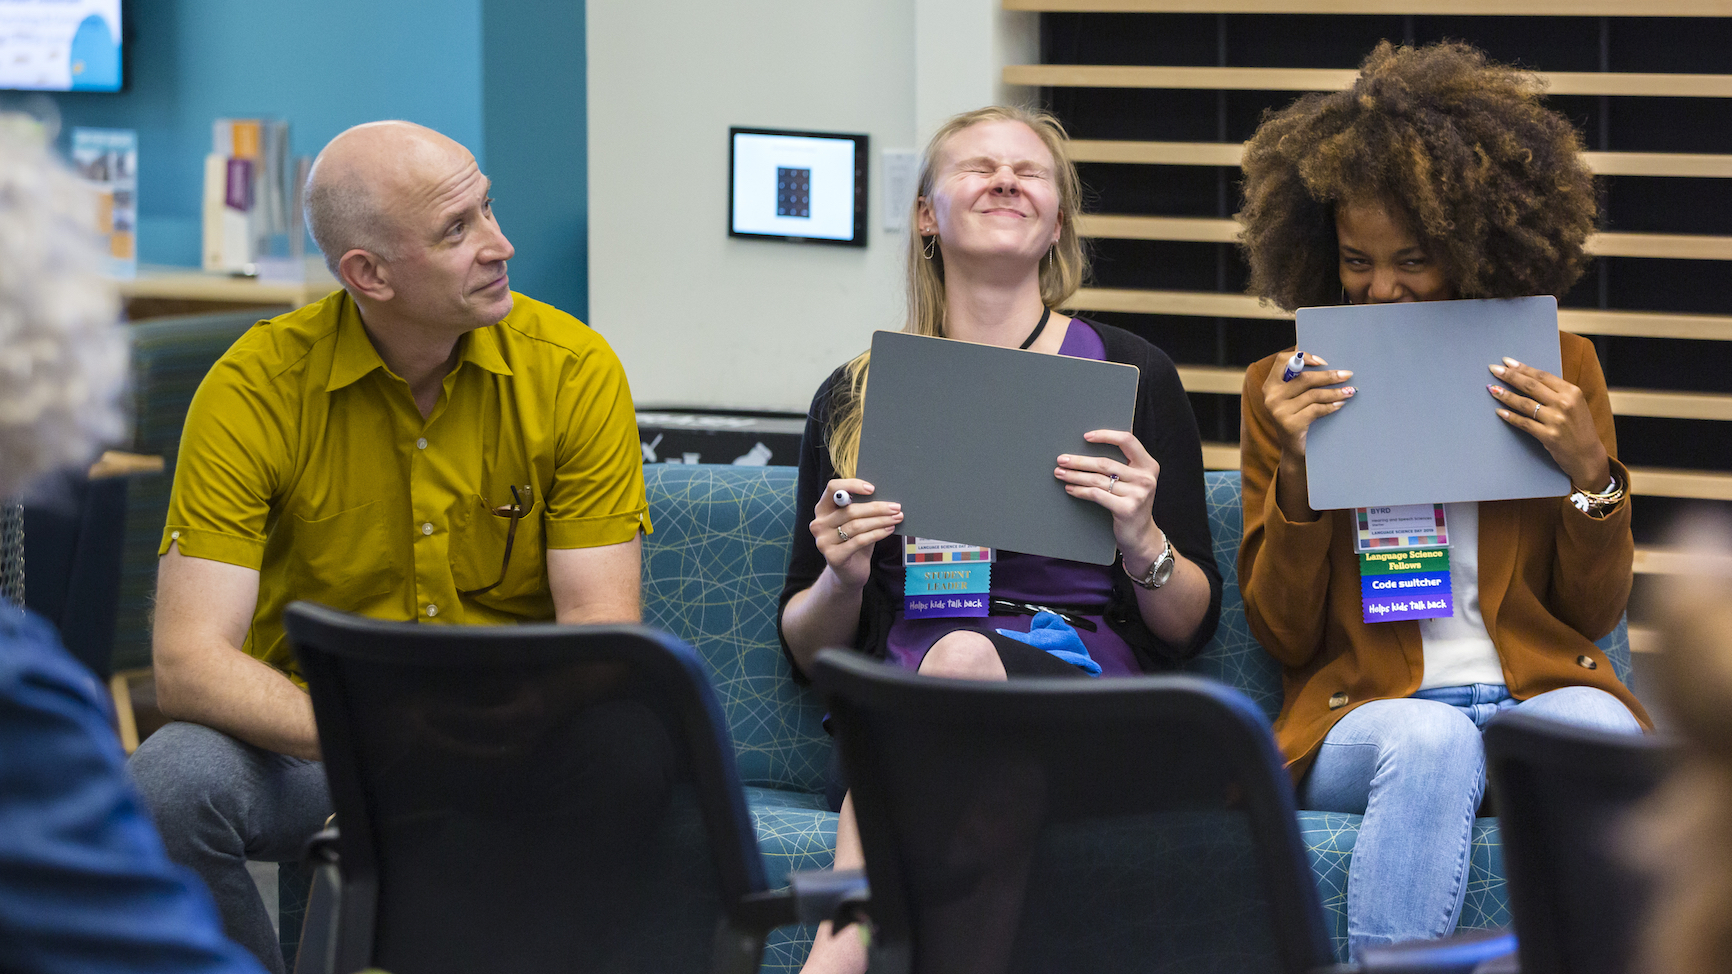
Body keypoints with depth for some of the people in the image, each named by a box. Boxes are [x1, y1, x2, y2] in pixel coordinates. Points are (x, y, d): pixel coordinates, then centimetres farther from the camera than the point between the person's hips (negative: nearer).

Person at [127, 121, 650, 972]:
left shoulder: (574, 370, -8)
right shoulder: (256, 388, -12)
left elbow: (600, 638, -10)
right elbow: (189, 659, -20)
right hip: (310, 732, 0)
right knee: (170, 784, -32)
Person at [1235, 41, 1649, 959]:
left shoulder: (1558, 369, 13)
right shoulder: (1285, 391, 11)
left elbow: (1594, 613, 13)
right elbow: (1284, 637, 7)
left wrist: (1590, 470, -5)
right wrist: (1296, 471, -7)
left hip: (1540, 692, 1)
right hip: (1364, 710, -1)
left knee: (1599, 730, -35)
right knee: (1430, 742, -37)